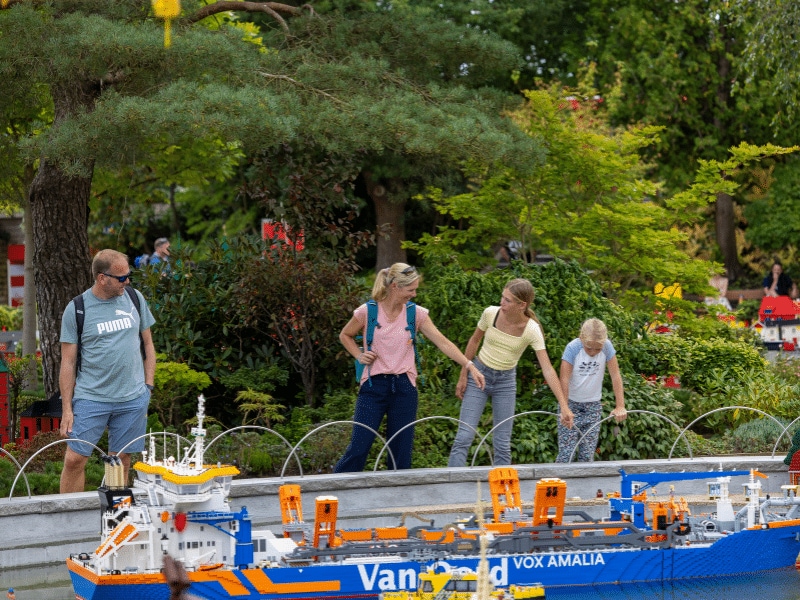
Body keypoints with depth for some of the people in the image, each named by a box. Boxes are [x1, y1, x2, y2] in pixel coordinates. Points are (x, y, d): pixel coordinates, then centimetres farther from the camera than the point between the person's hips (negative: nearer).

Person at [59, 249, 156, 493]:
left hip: (133, 399, 2)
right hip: (90, 398, -2)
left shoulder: (134, 298, 5)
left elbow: (148, 344, 14)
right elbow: (68, 362, -1)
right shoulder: (77, 309, -4)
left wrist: (148, 386, 6)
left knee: (121, 462, 7)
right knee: (74, 459, -6)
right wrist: (67, 409, -4)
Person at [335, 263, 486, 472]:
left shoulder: (416, 314, 2)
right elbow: (345, 336, 12)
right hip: (374, 385, -2)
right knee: (360, 446, -6)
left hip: (404, 386, 3)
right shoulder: (367, 312, -4)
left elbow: (443, 343, -2)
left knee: (402, 449, 4)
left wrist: (469, 366, -10)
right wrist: (359, 355, -5)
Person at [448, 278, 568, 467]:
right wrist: (463, 376, 5)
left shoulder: (531, 330, -19)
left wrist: (563, 405, -29)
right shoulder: (491, 313, -15)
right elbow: (474, 341, 3)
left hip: (506, 381, 0)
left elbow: (547, 369, -22)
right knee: (464, 437, -6)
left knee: (502, 443, 3)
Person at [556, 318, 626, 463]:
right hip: (571, 403, -2)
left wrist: (620, 406, -18)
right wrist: (564, 409, -30)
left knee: (588, 455, 1)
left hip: (593, 405, 2)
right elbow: (564, 380, -22)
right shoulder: (573, 348, -19)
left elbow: (615, 376, -11)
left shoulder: (607, 347, -13)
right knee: (566, 453, -10)